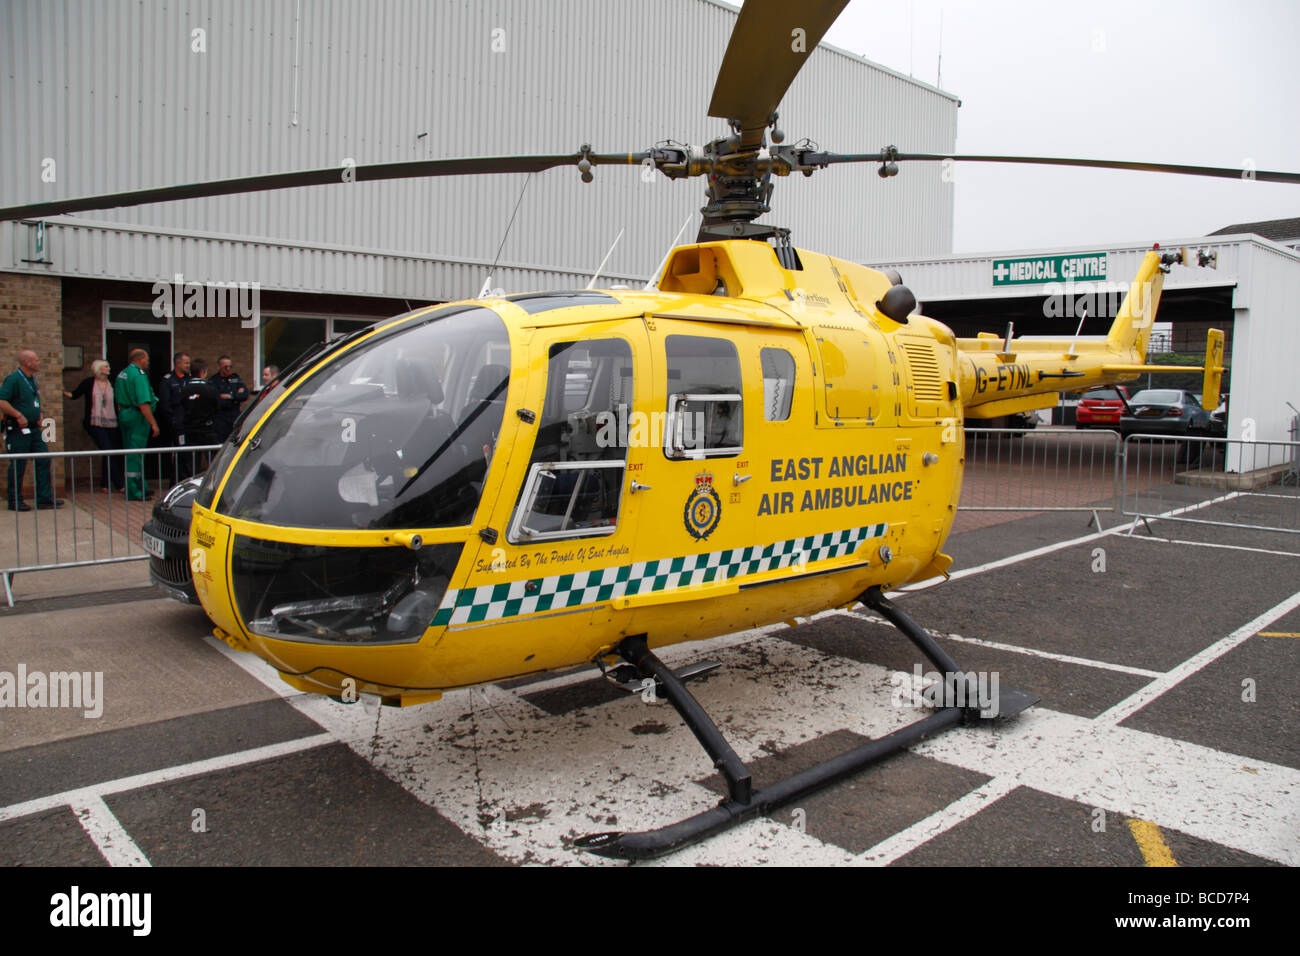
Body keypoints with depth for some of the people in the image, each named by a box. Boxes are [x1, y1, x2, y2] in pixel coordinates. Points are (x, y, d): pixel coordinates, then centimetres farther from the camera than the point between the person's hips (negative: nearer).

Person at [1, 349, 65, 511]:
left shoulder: (32, 379, 14)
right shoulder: (13, 379, -13)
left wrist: (38, 414, 14)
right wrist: (19, 415, -22)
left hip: (34, 429, 9)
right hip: (18, 430, -9)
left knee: (44, 461, 6)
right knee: (18, 465, -1)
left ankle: (44, 498, 11)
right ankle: (15, 501, 8)